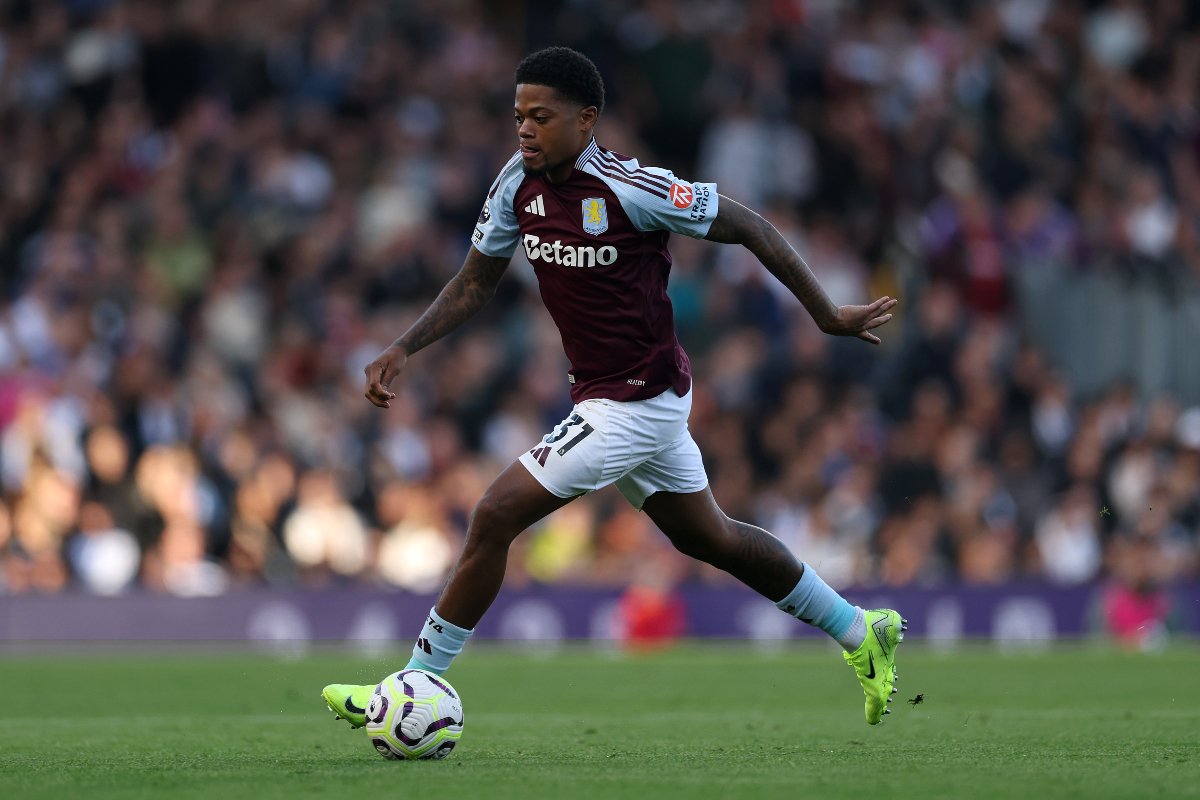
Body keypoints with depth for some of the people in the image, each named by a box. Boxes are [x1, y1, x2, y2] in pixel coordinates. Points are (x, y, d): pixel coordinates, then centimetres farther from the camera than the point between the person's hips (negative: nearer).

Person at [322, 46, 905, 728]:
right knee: (709, 537, 22)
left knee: (495, 517, -13)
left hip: (637, 402, -8)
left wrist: (827, 314, -7)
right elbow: (475, 284, 11)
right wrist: (403, 351, -1)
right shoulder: (519, 184, -2)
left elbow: (749, 227, -14)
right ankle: (860, 633, 36)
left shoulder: (629, 188, -23)